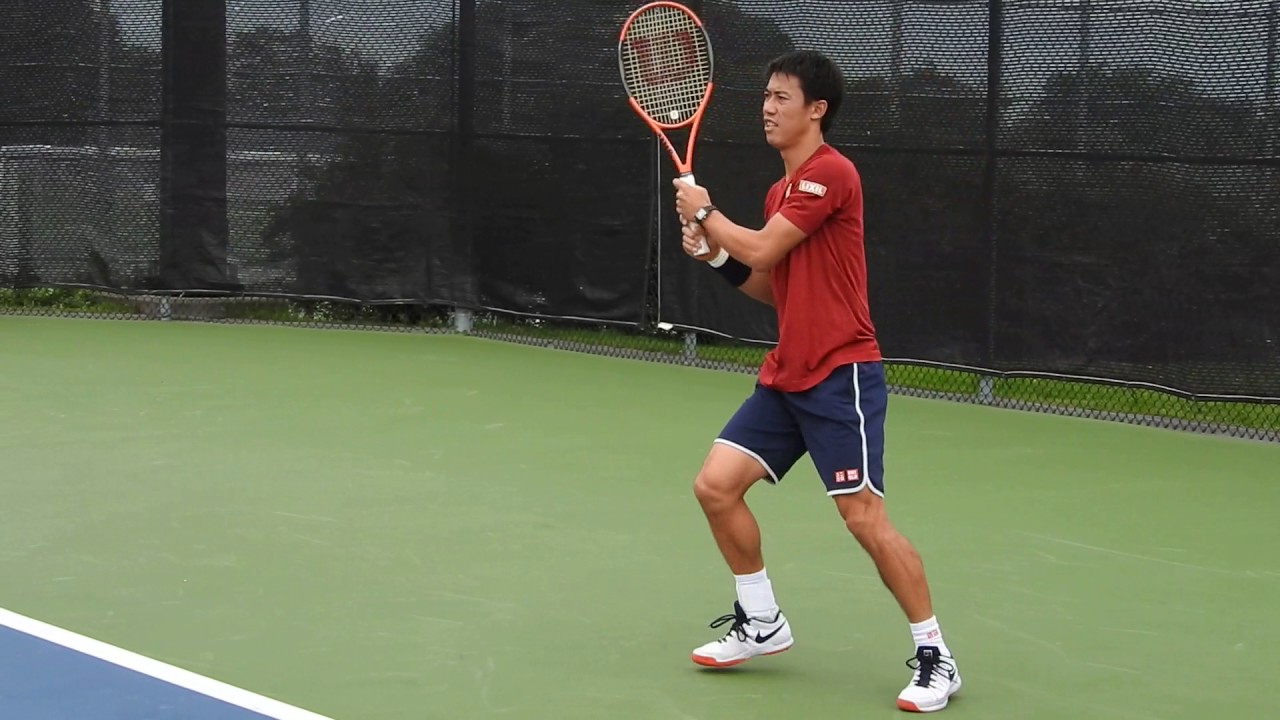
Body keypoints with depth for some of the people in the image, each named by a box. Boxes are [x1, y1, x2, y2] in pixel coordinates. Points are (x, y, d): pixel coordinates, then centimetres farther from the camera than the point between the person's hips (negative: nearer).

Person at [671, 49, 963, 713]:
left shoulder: (830, 173, -14)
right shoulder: (782, 190, 16)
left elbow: (762, 251, -18)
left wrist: (704, 214, -1)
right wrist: (714, 254, 7)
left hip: (840, 377, -9)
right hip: (784, 376, 9)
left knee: (865, 518, -11)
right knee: (715, 485, 3)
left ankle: (934, 657, 1)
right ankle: (761, 622, 19)